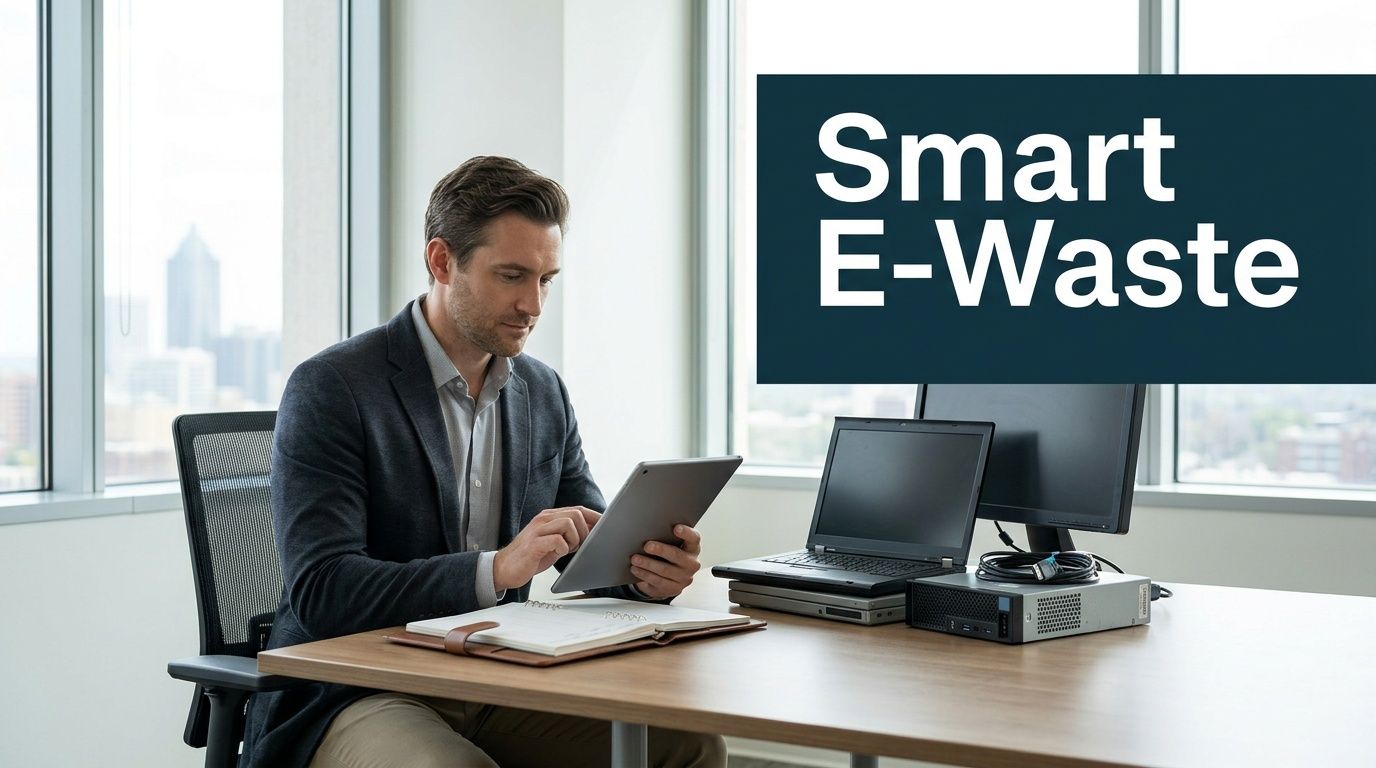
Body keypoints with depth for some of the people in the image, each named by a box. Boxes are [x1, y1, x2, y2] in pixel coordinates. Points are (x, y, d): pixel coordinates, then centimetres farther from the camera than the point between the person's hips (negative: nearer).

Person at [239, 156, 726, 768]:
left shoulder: (543, 392, 9)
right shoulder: (331, 390, -11)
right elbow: (319, 591, -19)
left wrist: (648, 574, -13)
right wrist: (499, 568, -32)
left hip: (497, 691, 6)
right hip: (356, 697, -6)